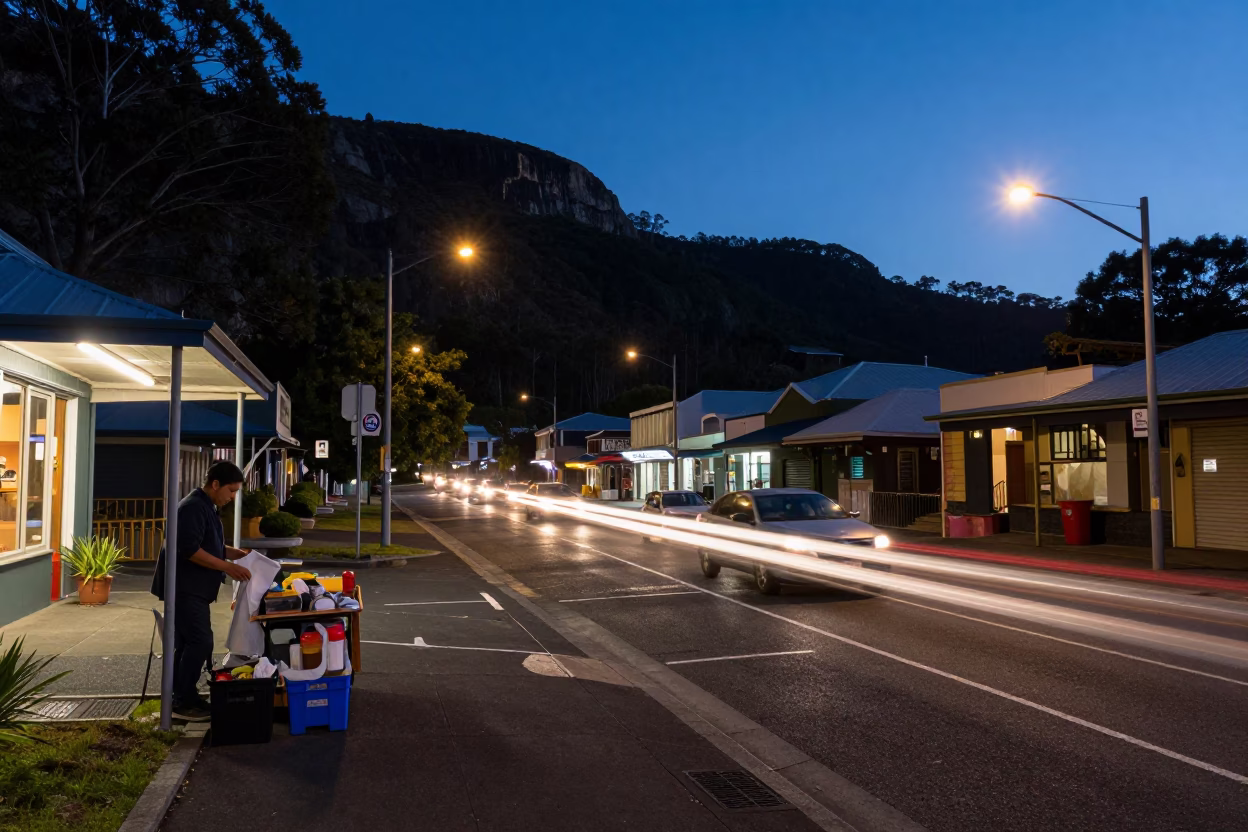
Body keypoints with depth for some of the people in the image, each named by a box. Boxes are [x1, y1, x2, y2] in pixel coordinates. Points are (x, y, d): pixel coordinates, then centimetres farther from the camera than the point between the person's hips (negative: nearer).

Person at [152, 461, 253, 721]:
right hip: (185, 588, -11)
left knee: (190, 642, 14)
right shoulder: (193, 507, -17)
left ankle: (184, 696, 21)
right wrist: (228, 567, -23)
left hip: (194, 588, 11)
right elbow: (190, 550, -25)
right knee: (200, 641, -10)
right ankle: (182, 702, -4)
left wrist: (236, 553, 9)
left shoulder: (208, 508, 16)